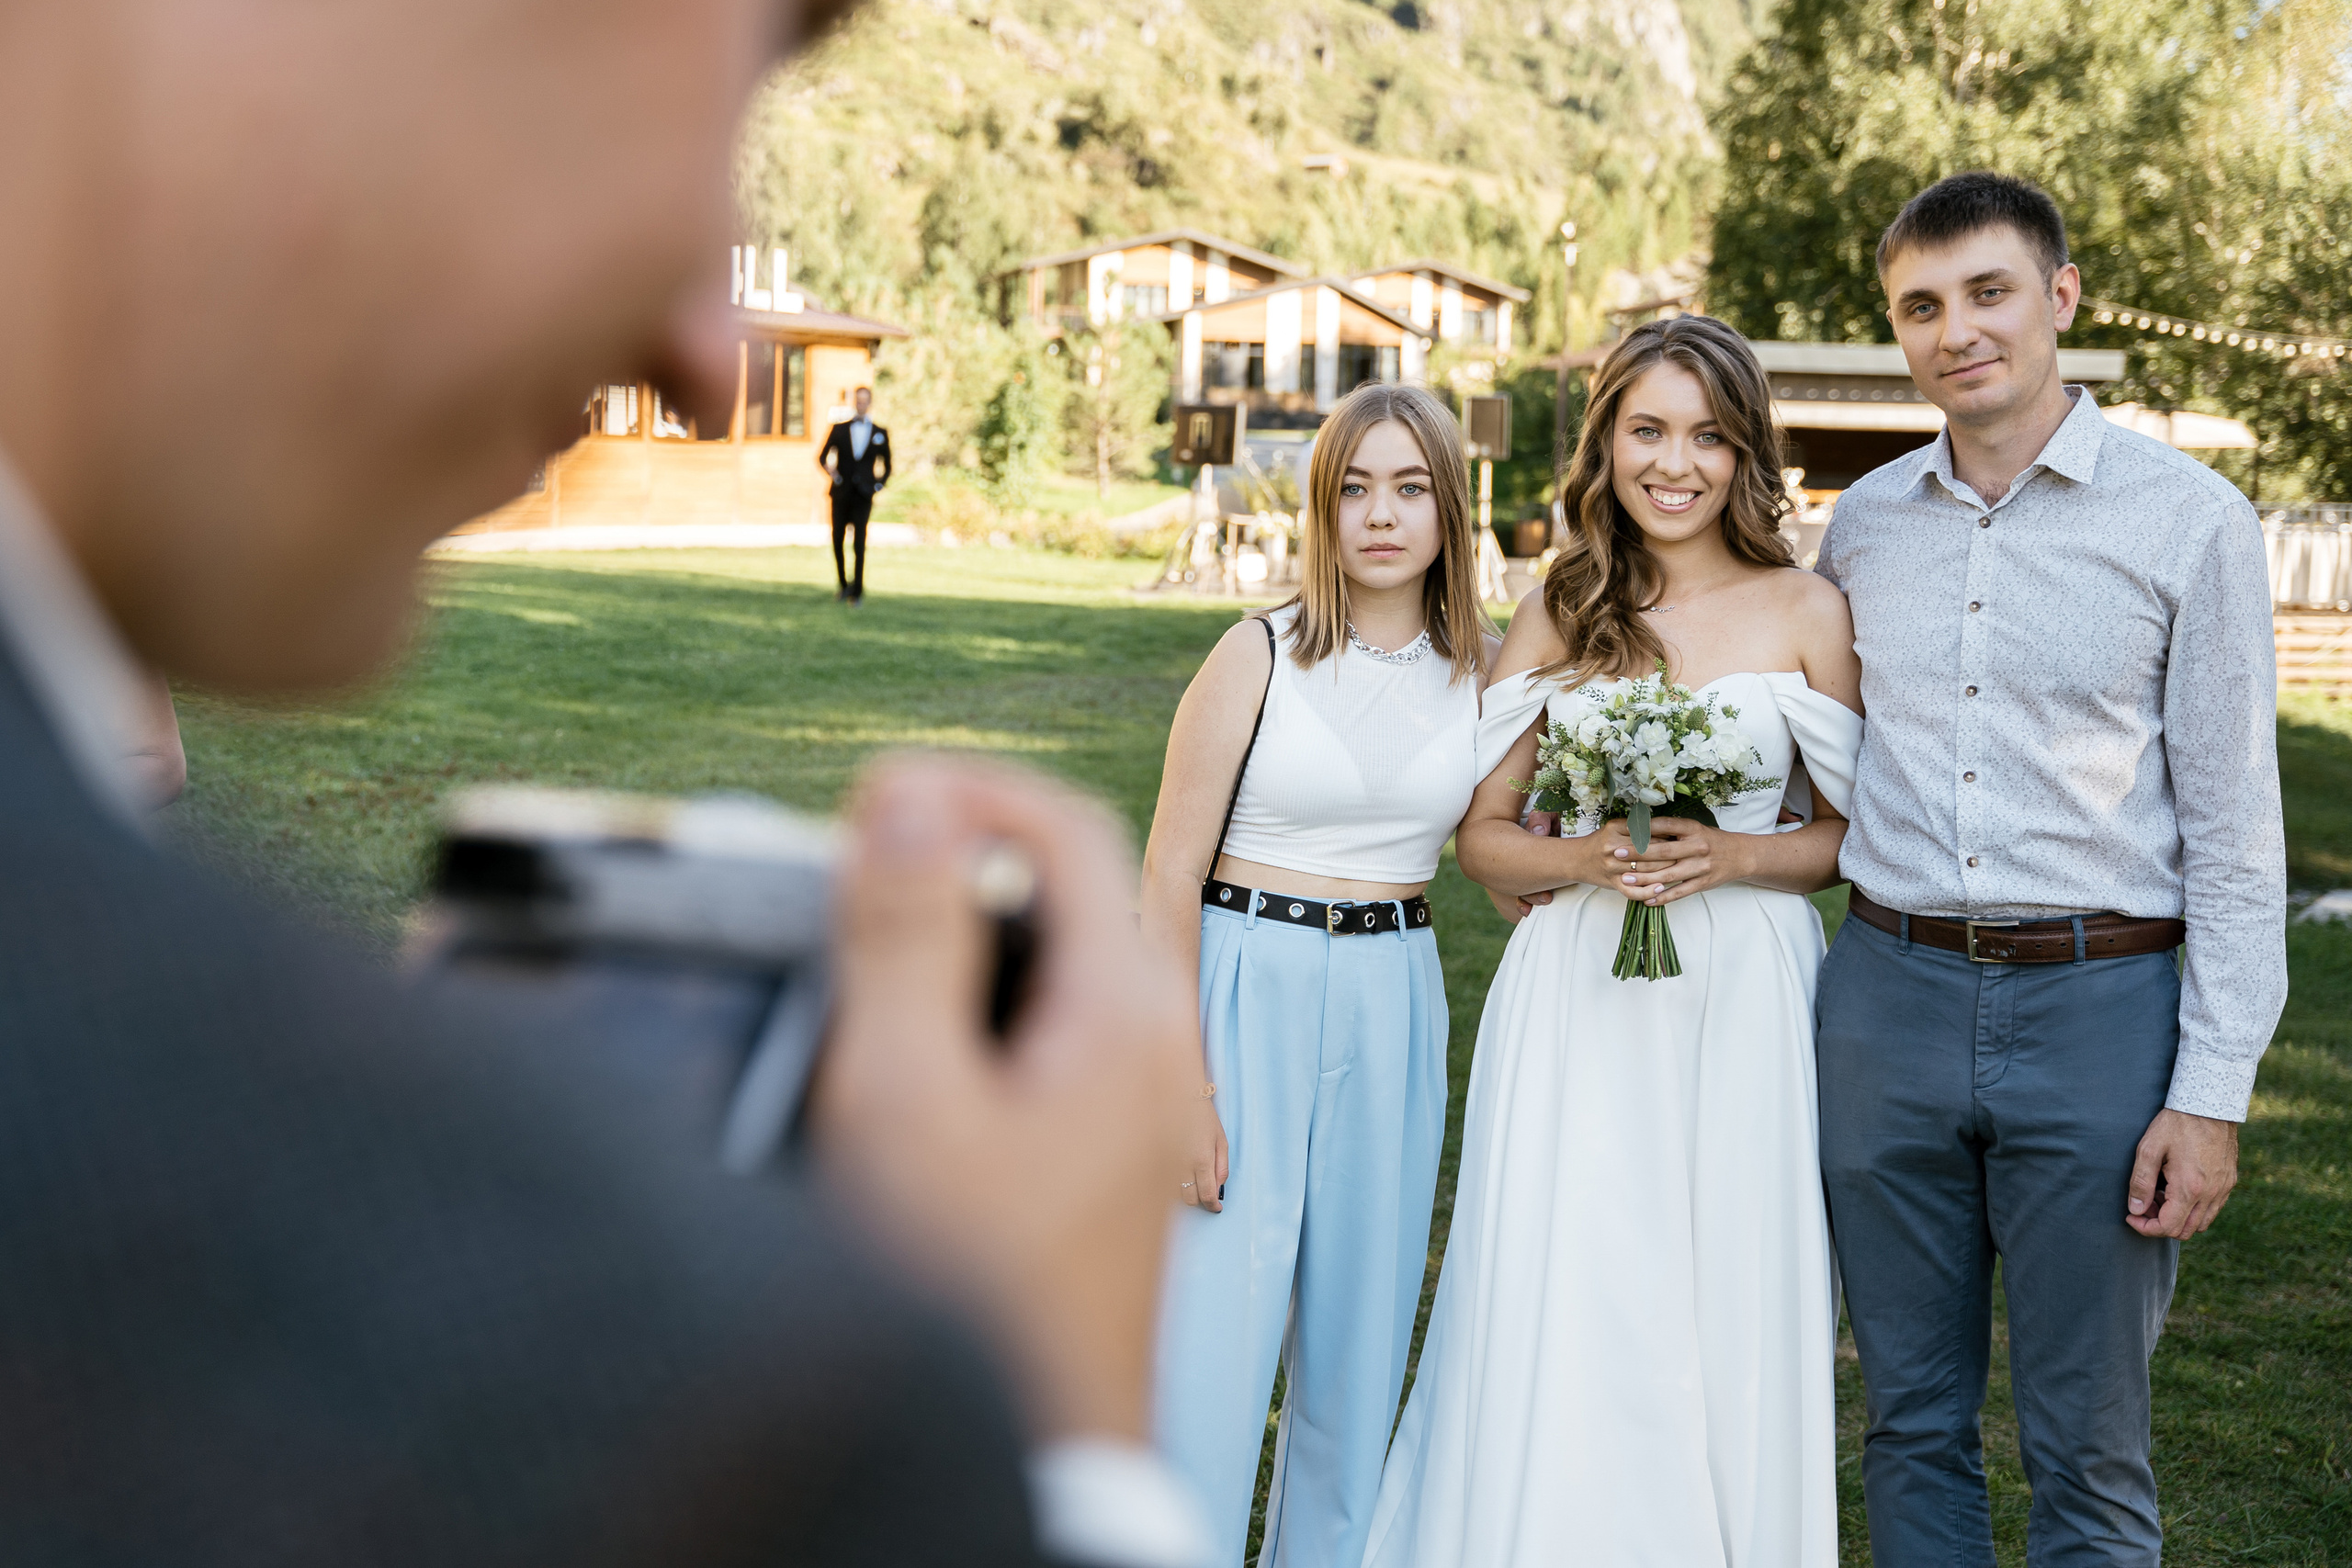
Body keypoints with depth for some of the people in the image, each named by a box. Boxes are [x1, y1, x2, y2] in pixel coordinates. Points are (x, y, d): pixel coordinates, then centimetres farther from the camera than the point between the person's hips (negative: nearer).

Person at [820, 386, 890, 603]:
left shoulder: (880, 434, 9)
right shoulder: (839, 429, 9)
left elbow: (887, 465, 19)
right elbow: (822, 456, 10)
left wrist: (879, 485, 5)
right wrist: (830, 470, -10)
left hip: (863, 495, -2)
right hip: (841, 493, 2)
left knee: (860, 542, -13)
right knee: (838, 540, 6)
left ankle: (857, 592, -13)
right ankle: (844, 584, 25)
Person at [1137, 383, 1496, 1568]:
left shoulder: (1481, 669, 5)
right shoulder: (1260, 656, -6)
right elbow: (1170, 873, -8)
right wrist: (1178, 1083, -13)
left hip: (1393, 1010, 4)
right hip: (1246, 992, -4)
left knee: (1357, 1346, 11)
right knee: (1210, 1344, -6)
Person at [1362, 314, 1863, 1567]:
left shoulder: (1808, 614, 2)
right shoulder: (1558, 613, 6)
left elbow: (1854, 833, 5)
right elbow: (1481, 831, 8)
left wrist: (1732, 857, -13)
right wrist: (1584, 860, -11)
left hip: (1746, 1001, -1)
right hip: (1574, 1001, 1)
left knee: (1725, 1322, 2)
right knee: (1558, 1328, 0)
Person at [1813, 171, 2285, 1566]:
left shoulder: (2190, 520, -3)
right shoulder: (1865, 522, 8)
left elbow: (2235, 827, -4)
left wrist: (2214, 1092, -9)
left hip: (2097, 1006, -3)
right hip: (1888, 994, 3)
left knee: (2089, 1452, 6)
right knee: (1913, 1424, 13)